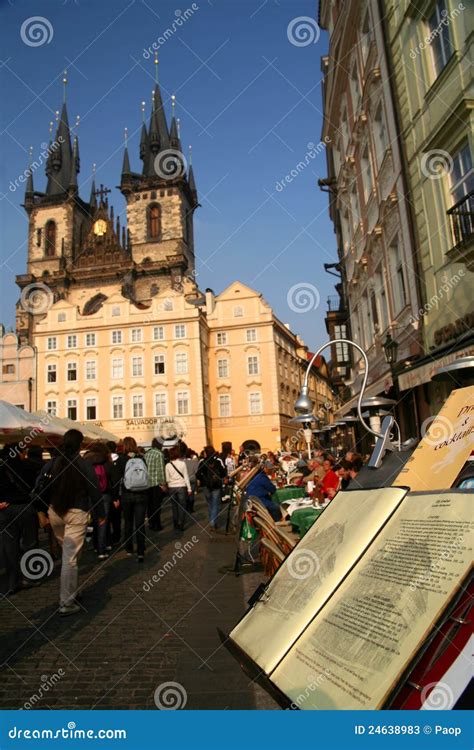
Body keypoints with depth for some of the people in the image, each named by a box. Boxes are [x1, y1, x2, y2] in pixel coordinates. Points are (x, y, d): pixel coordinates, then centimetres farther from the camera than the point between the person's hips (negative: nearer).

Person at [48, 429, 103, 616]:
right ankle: (67, 603, 5)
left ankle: (69, 592, 32)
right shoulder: (84, 465, -12)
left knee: (67, 552, 23)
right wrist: (101, 513, 2)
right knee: (71, 557, -1)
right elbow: (94, 491, -9)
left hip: (55, 512, 5)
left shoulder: (52, 463, -1)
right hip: (76, 513, -5)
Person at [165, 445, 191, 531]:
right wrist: (189, 488, 1)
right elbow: (186, 477, -3)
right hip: (181, 486, -2)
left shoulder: (168, 465, -3)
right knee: (182, 506, 4)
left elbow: (167, 479, -3)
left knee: (174, 506, 14)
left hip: (171, 487, 2)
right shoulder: (182, 463, -6)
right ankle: (181, 524, 1)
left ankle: (175, 524, 20)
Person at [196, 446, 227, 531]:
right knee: (216, 505, 5)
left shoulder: (202, 462, -9)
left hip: (206, 486, 1)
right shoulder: (218, 461, -9)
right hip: (217, 486, -1)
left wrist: (203, 479, 5)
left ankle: (211, 521, 27)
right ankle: (213, 523, -5)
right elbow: (224, 473, -8)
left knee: (210, 504, 19)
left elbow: (198, 475, -12)